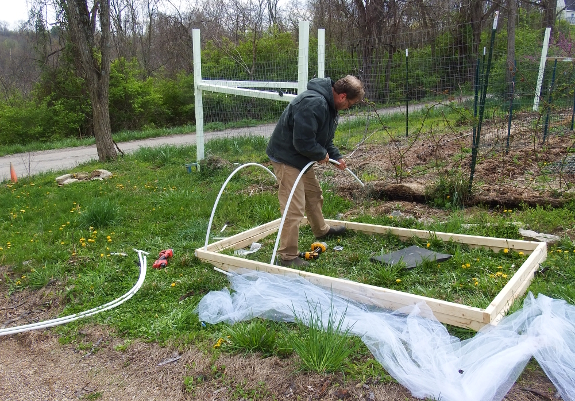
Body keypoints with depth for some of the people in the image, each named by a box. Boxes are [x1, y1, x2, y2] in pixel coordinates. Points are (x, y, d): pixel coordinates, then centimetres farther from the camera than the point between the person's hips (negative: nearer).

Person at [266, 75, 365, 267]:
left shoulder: (329, 104, 7)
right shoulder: (313, 103, -29)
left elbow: (325, 138, 21)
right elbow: (303, 142, -30)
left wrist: (336, 157, 12)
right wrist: (322, 154, -14)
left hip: (302, 158, 11)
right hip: (287, 159, -11)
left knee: (314, 194, 26)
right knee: (294, 208, -11)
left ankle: (322, 230, 50)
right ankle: (287, 256, -2)